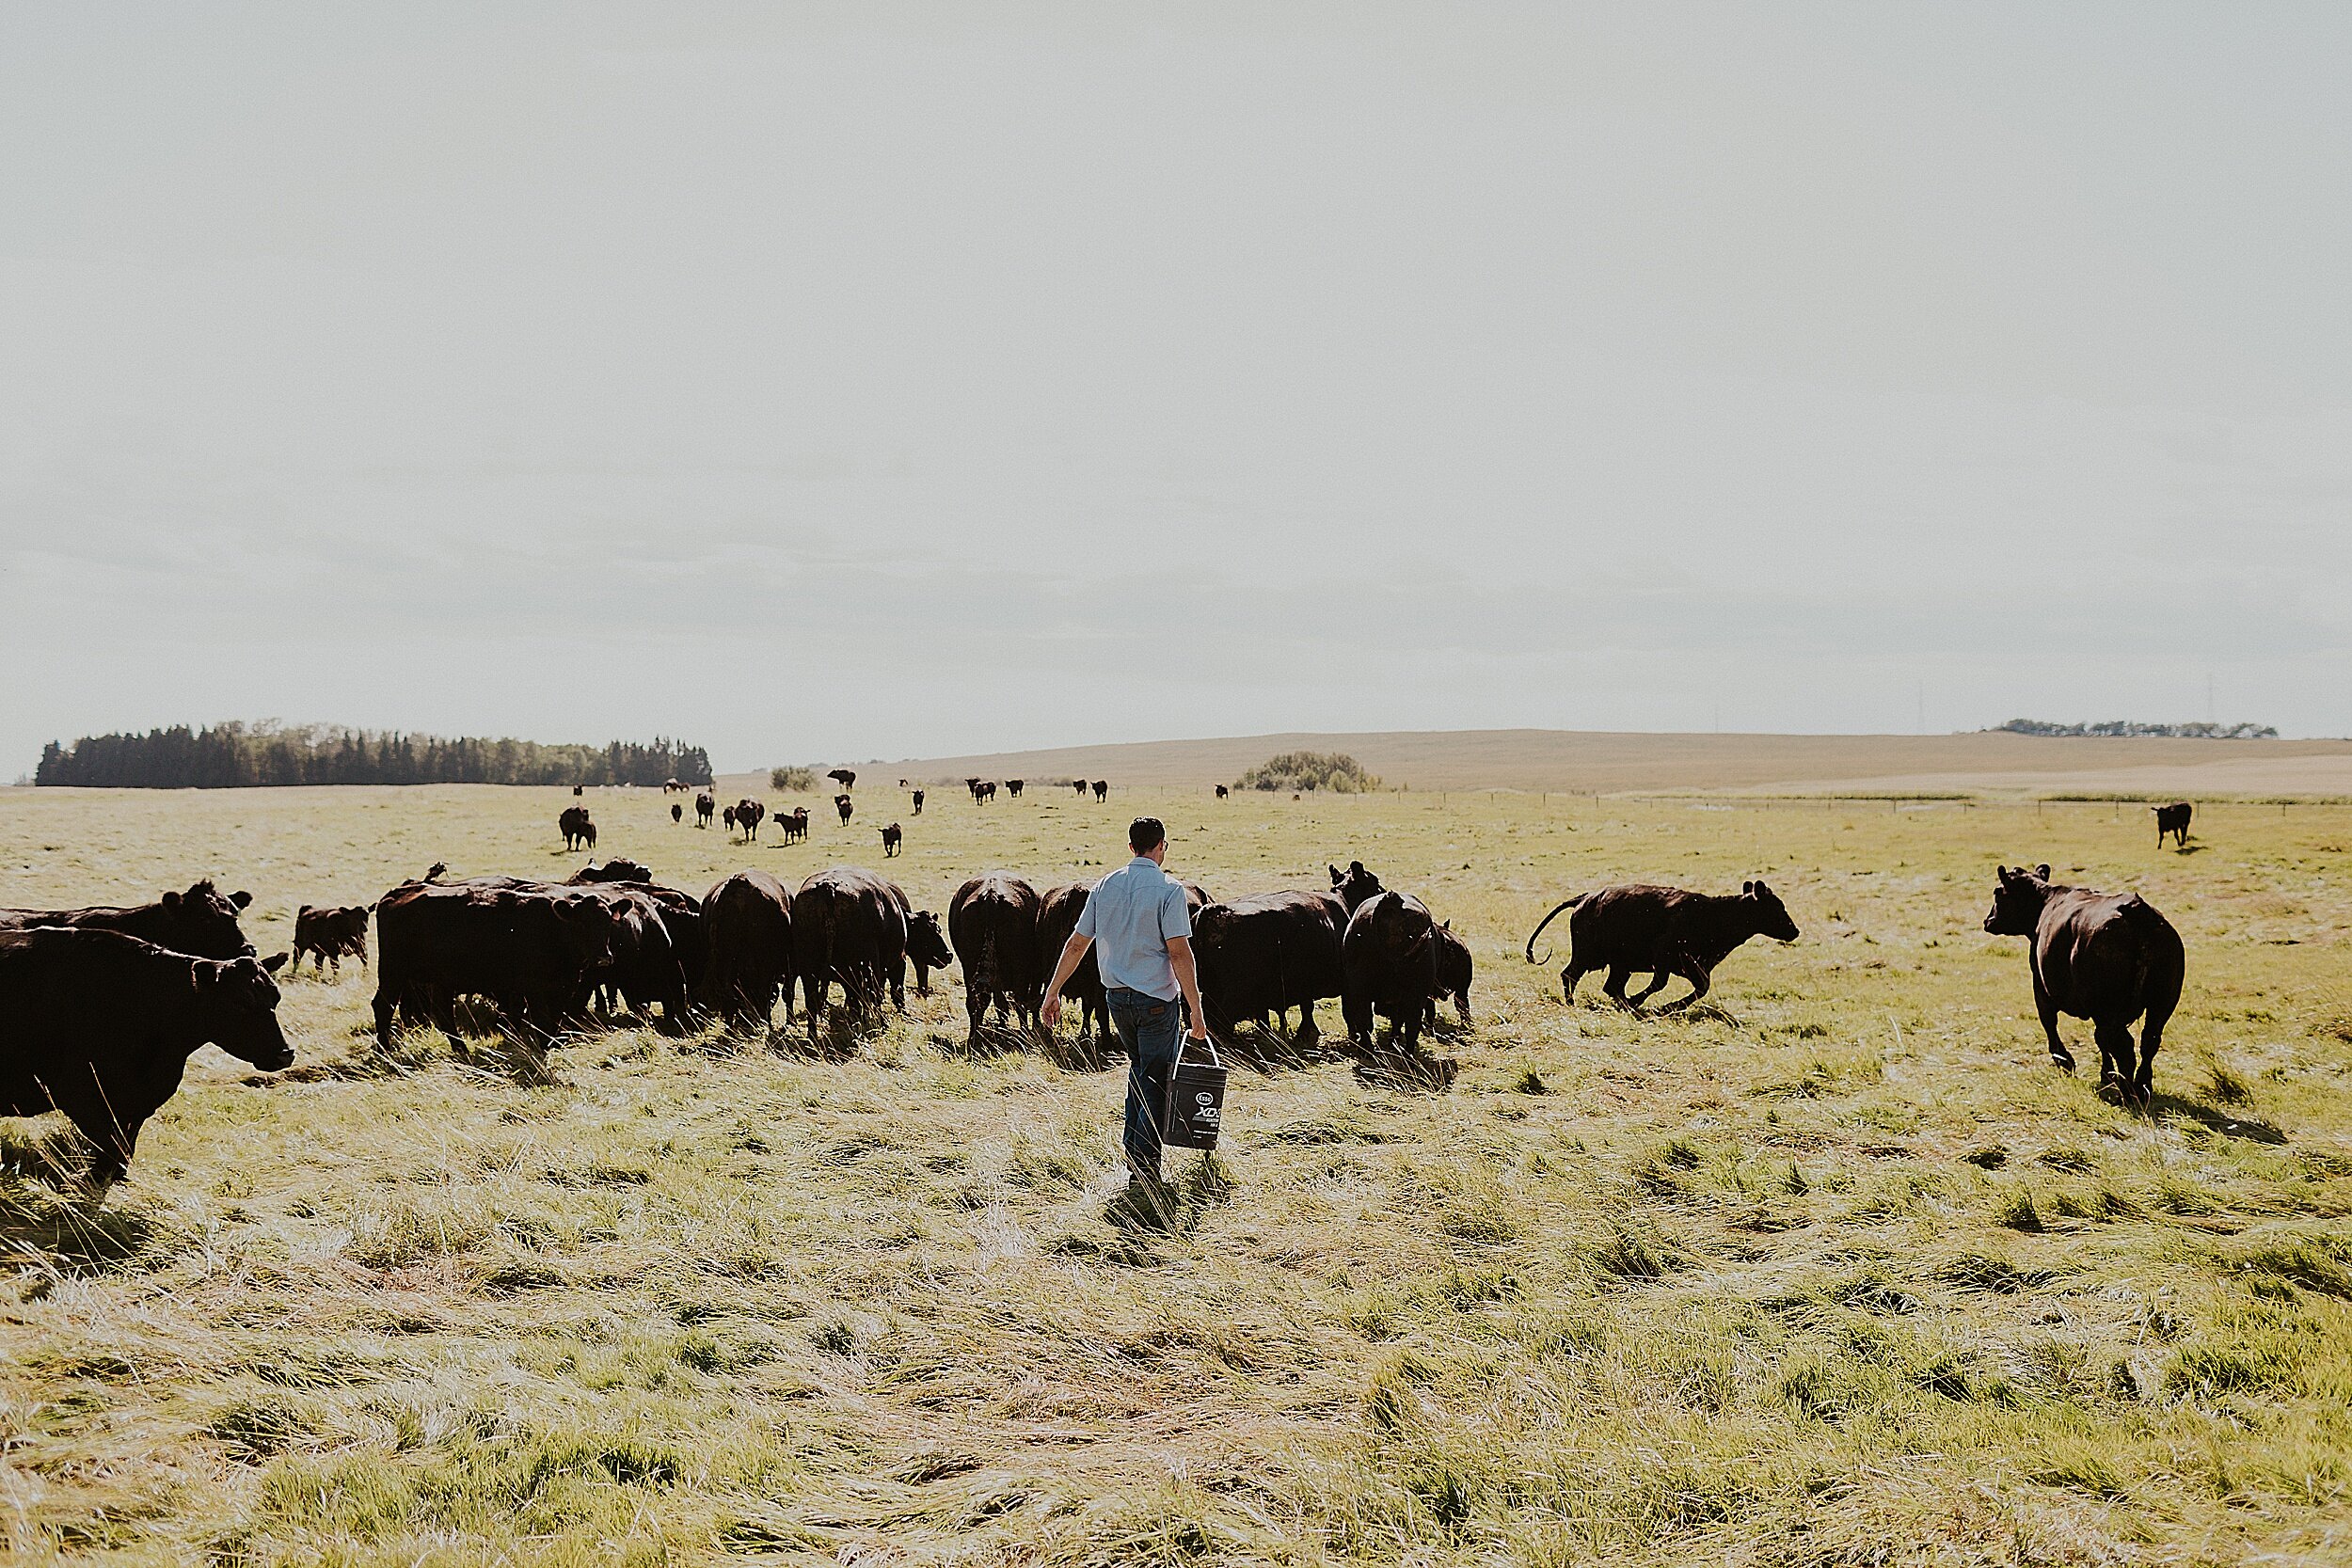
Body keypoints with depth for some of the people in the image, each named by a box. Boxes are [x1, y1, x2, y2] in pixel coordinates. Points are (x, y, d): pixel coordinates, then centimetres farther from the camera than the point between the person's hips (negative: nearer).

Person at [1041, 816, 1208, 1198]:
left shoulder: (1106, 886, 5)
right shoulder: (1168, 889, -12)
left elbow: (1076, 944, 7)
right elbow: (1179, 952, -17)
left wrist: (1052, 993, 14)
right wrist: (1196, 1010, -15)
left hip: (1117, 997, 6)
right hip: (1157, 998, -6)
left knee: (1139, 1068, 24)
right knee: (1154, 1082, 2)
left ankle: (1133, 1155, 25)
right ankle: (1144, 1172, -1)